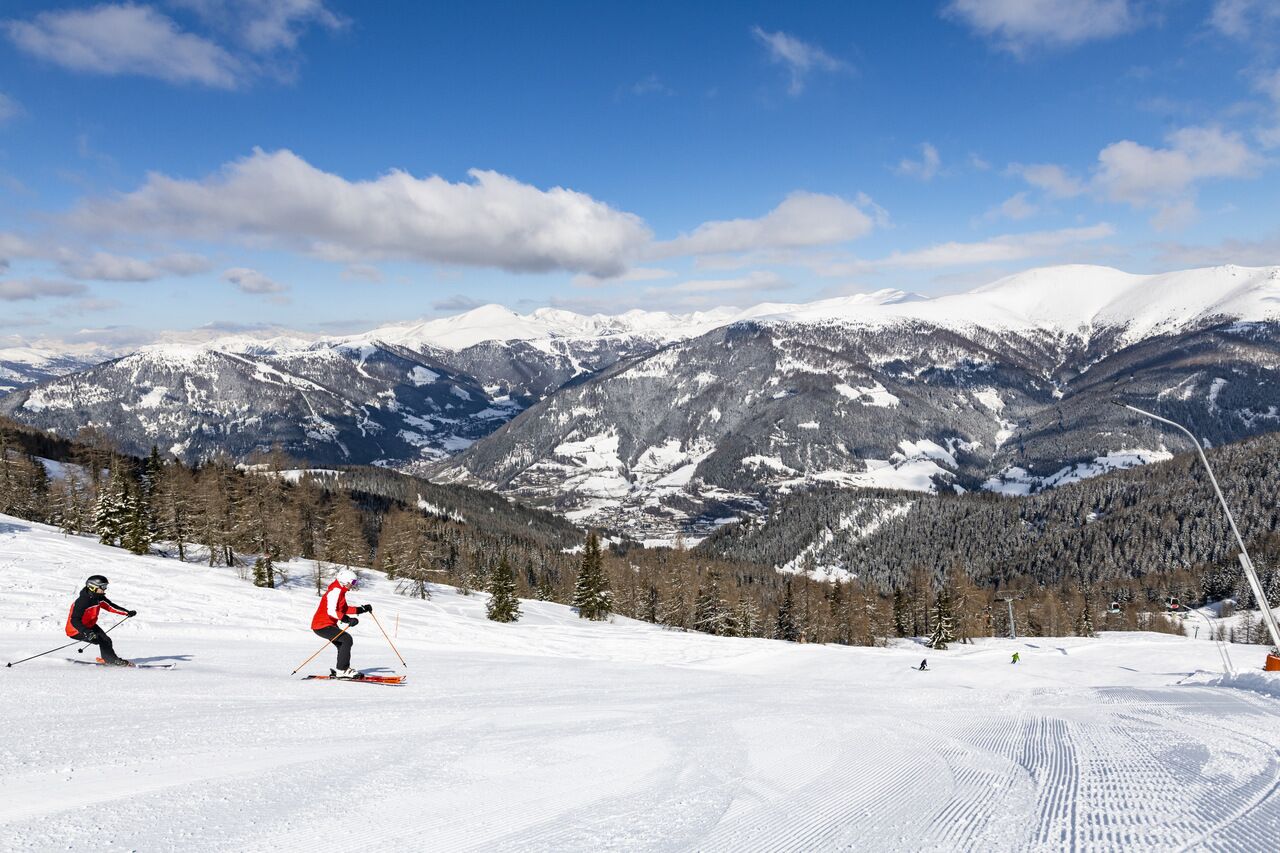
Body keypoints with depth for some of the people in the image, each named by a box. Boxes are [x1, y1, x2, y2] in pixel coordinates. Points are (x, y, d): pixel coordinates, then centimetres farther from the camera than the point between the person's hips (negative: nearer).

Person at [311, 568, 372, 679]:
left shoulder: (340, 590, 14)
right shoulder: (335, 590, -18)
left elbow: (344, 609, 21)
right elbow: (331, 611, -28)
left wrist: (362, 609, 13)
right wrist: (348, 620, -36)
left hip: (329, 625, 11)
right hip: (322, 625, -11)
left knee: (343, 643, 15)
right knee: (347, 639, -18)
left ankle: (343, 669, 18)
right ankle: (342, 670, -16)